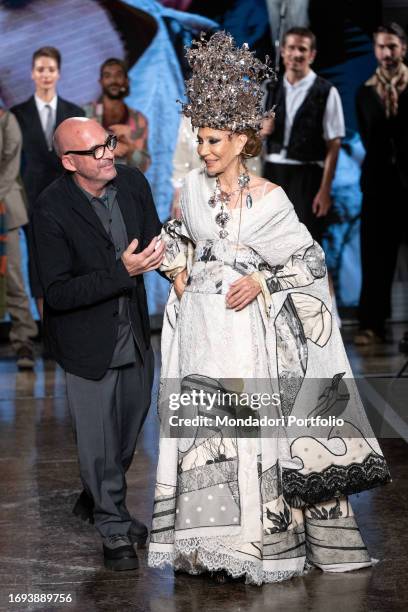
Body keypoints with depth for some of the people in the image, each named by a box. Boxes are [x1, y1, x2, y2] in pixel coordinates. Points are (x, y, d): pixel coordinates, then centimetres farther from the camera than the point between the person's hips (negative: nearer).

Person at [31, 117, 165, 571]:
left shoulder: (132, 182, -8)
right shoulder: (51, 209, -23)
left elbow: (153, 241, 7)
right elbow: (57, 294, -24)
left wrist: (161, 253, -17)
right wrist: (121, 271, -32)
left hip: (134, 330, 6)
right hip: (87, 339, -6)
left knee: (131, 423, 21)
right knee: (98, 439, 7)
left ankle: (96, 500, 47)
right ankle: (114, 528, 29)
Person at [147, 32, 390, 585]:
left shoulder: (270, 198, -5)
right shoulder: (193, 188, 5)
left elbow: (309, 259, 0)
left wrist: (261, 280, -10)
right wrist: (178, 274, 8)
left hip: (251, 327, -3)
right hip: (201, 326, 3)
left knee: (254, 426, -1)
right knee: (205, 427, 2)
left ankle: (264, 538, 12)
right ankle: (217, 541, 13)